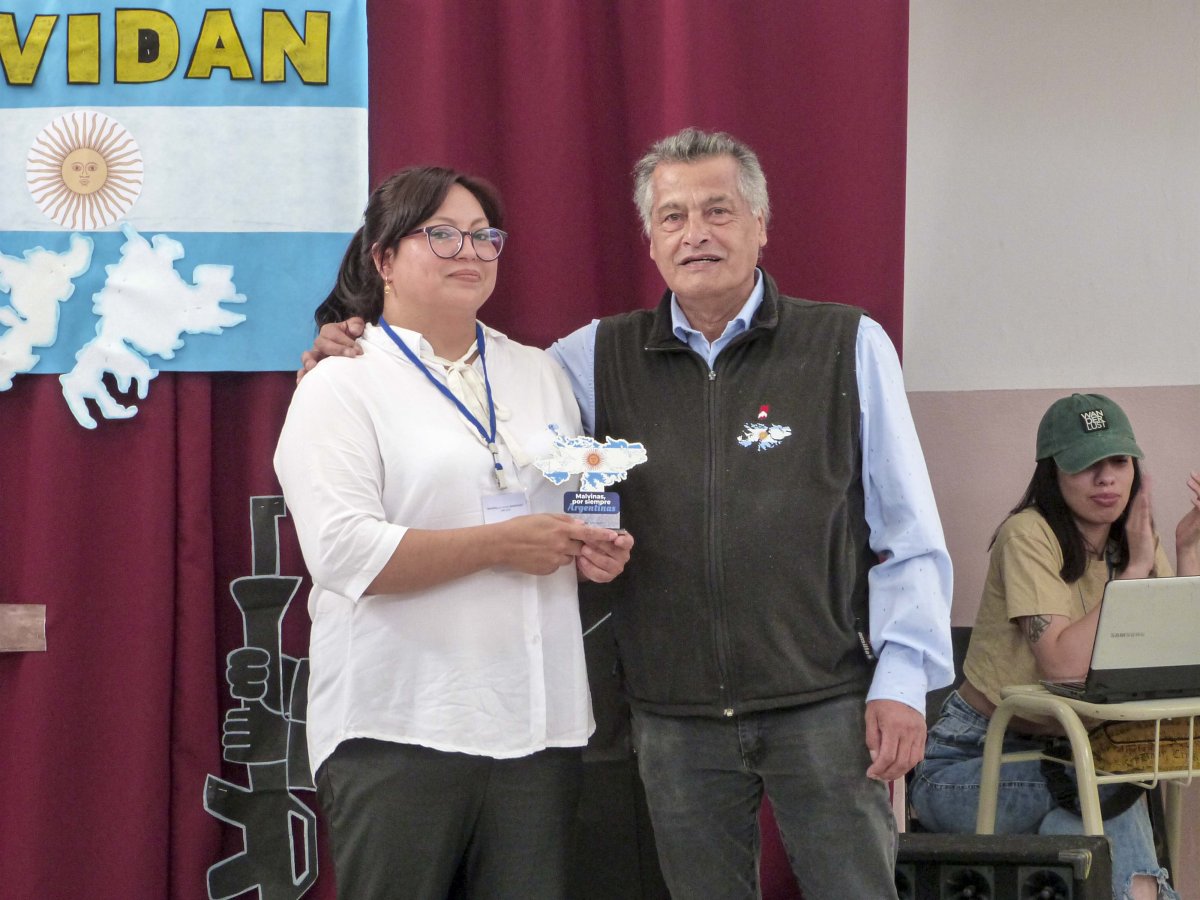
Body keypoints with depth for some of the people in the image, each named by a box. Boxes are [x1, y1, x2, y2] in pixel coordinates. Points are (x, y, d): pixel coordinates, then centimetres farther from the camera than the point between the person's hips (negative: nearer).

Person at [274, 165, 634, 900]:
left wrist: (598, 551, 3)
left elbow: (585, 506, 27)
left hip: (536, 721, 5)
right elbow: (344, 553, -14)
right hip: (401, 729, -5)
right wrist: (503, 544, -15)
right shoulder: (342, 386, -1)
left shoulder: (539, 373, 17)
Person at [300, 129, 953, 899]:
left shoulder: (849, 346, 1)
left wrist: (902, 678, -5)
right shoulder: (601, 359, 7)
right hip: (676, 714, 3)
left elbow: (907, 533, 1)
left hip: (824, 703, -2)